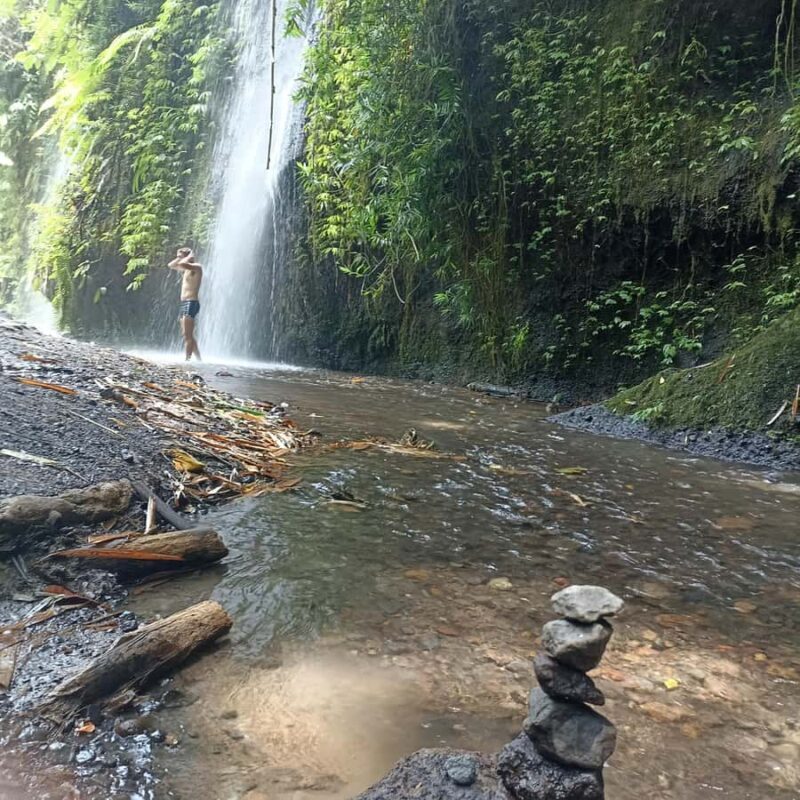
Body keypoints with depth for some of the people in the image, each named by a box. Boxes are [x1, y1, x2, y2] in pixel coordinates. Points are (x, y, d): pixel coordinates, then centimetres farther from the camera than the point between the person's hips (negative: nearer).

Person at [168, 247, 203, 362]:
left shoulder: (196, 267, -8)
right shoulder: (187, 268, 19)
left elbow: (181, 264, -26)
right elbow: (171, 265, 29)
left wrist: (189, 256, -9)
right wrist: (180, 257, 16)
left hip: (191, 303, -10)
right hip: (184, 303, 10)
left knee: (188, 335, -13)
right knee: (187, 335, 11)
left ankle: (187, 360, -15)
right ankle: (199, 359, 16)